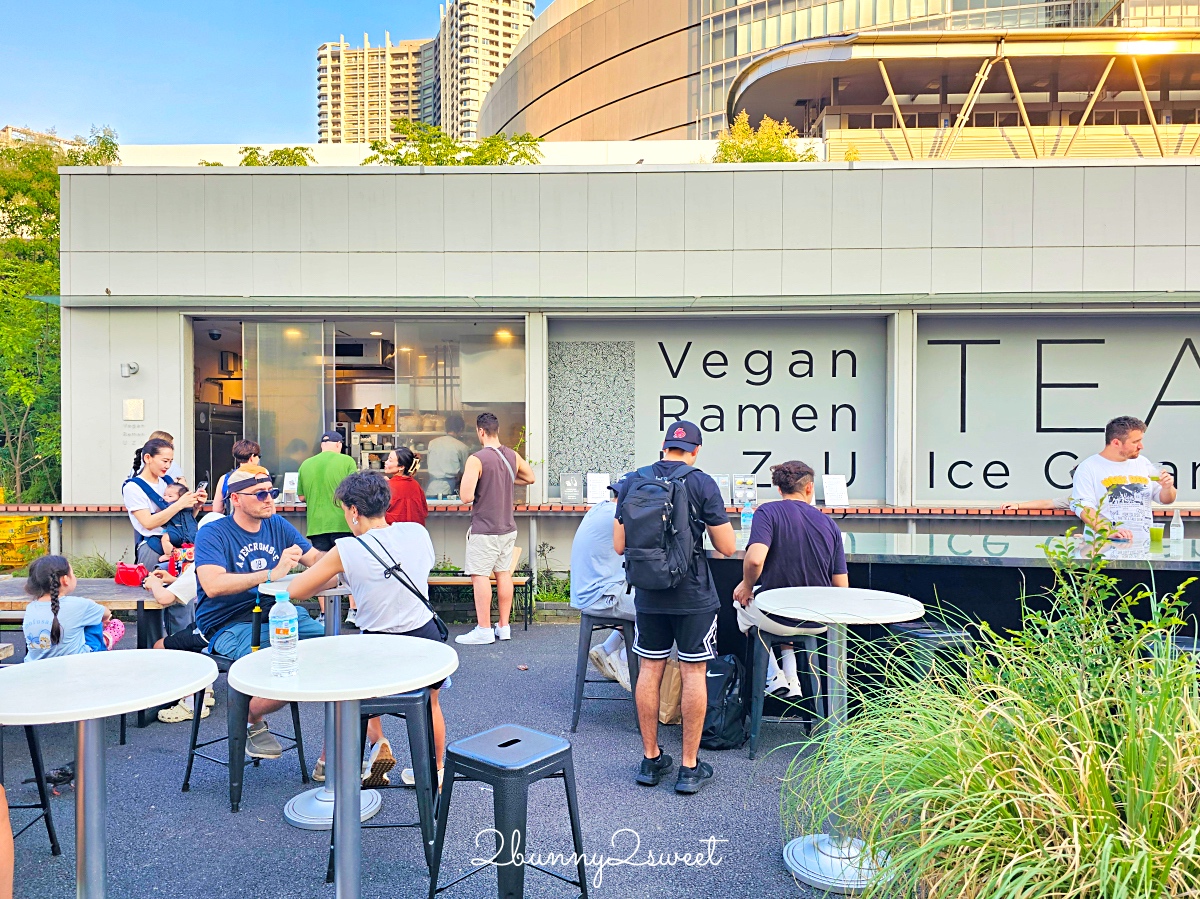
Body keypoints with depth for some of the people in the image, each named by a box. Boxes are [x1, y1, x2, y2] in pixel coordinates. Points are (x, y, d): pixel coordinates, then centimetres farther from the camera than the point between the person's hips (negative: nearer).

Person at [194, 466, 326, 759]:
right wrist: (271, 574, -27)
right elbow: (213, 585, -21)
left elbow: (317, 558, 7)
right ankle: (251, 721, 6)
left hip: (279, 614, 6)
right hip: (230, 626, -5)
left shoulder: (278, 526, 13)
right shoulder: (212, 534, -5)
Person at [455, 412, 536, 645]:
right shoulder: (512, 456, 5)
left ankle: (484, 630, 1)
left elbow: (466, 497, -21)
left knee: (480, 576, -1)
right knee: (504, 574, 11)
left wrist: (466, 484, 0)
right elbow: (530, 478, 23)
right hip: (508, 527, 7)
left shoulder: (477, 459, -16)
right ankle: (504, 626, 18)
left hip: (484, 529, -7)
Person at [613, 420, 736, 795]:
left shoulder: (631, 482, 1)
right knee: (694, 673, 6)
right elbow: (727, 547, -8)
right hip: (693, 595, -3)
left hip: (648, 595, 3)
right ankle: (689, 768, 13)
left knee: (650, 670, 12)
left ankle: (650, 759, 22)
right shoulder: (702, 484, -9)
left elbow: (619, 546, 3)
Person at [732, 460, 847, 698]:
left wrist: (747, 585, -6)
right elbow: (841, 586, 2)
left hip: (777, 620, -4)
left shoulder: (768, 512, -10)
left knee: (742, 601, 31)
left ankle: (774, 678, 27)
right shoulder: (830, 523, 3)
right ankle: (792, 680, 29)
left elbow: (755, 559, -27)